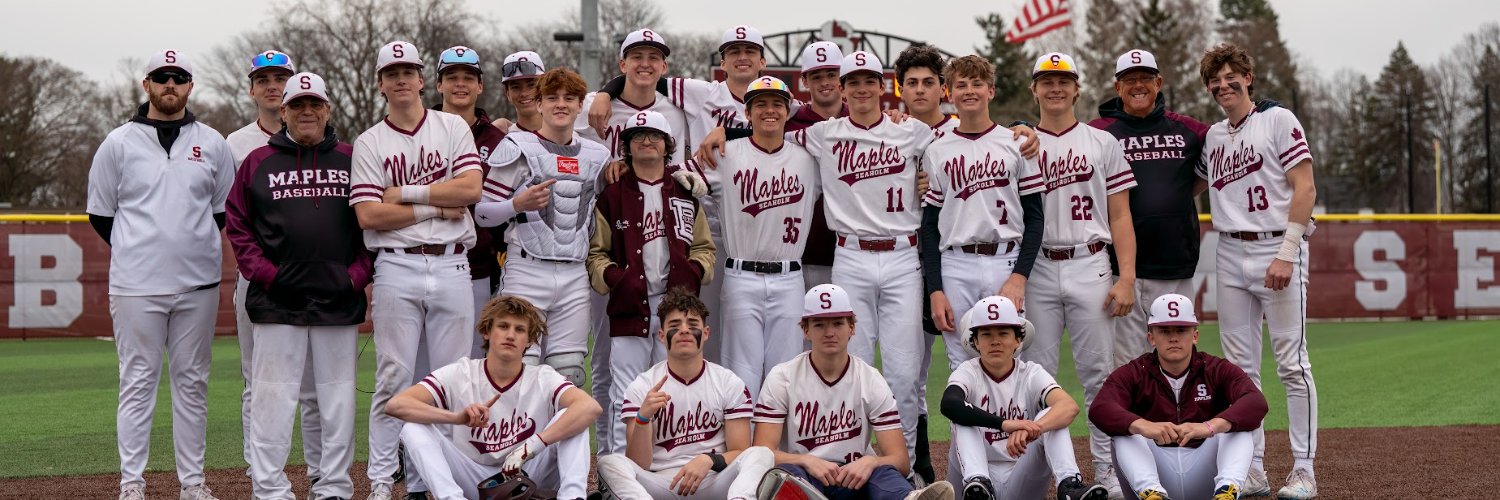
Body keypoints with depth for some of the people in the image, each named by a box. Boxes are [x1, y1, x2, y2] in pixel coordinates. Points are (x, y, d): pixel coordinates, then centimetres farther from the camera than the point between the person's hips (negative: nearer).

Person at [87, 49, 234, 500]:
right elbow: (100, 215, 8)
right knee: (138, 381, -1)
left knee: (192, 381, 7)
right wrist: (140, 253, 9)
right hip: (136, 286, -2)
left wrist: (197, 250, 10)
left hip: (198, 285, 2)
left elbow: (224, 211, 15)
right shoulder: (118, 143, 3)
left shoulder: (213, 144, 9)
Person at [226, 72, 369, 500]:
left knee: (337, 398, 4)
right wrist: (261, 270, -4)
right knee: (273, 397, -3)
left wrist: (360, 272, -1)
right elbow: (237, 223, 9)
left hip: (339, 301, 1)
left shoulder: (352, 160, 10)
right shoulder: (258, 162, 9)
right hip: (277, 301, -1)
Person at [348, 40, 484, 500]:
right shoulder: (370, 143, 6)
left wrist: (406, 193, -7)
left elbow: (470, 188, -5)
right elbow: (368, 216, -5)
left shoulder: (453, 127, 9)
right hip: (397, 268, -1)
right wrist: (436, 208, -7)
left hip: (451, 267, 2)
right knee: (394, 378, -2)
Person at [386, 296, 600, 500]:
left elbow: (590, 407, -24)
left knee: (570, 418, -20)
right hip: (471, 483, 0)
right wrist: (457, 418, -35)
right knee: (414, 428, -20)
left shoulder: (543, 379, -5)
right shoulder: (459, 375, -5)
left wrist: (533, 445, -36)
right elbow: (395, 405, -18)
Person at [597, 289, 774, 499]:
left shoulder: (730, 383, 8)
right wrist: (643, 418, -20)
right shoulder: (641, 387, 6)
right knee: (608, 462, -26)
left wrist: (708, 460, -17)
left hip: (713, 483, 0)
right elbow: (638, 465, -2)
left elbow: (740, 453, 5)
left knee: (761, 454, -26)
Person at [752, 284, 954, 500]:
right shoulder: (782, 378, 3)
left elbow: (901, 461, -1)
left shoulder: (872, 381, 5)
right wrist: (807, 461, -24)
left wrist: (869, 462, -24)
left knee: (883, 471, -33)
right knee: (784, 471, -35)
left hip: (853, 481, 0)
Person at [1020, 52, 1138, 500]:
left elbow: (1120, 217, 6)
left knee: (1099, 374, 0)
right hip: (1037, 271, 0)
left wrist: (1126, 278, -4)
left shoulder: (1103, 143, 9)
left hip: (1089, 266, 0)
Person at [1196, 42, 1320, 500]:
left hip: (1277, 249, -6)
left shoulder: (1278, 119, -3)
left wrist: (1286, 254, -16)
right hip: (1230, 255, 6)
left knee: (1292, 363, -7)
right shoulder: (1212, 137, 15)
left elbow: (1305, 190, -9)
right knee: (1241, 367, 6)